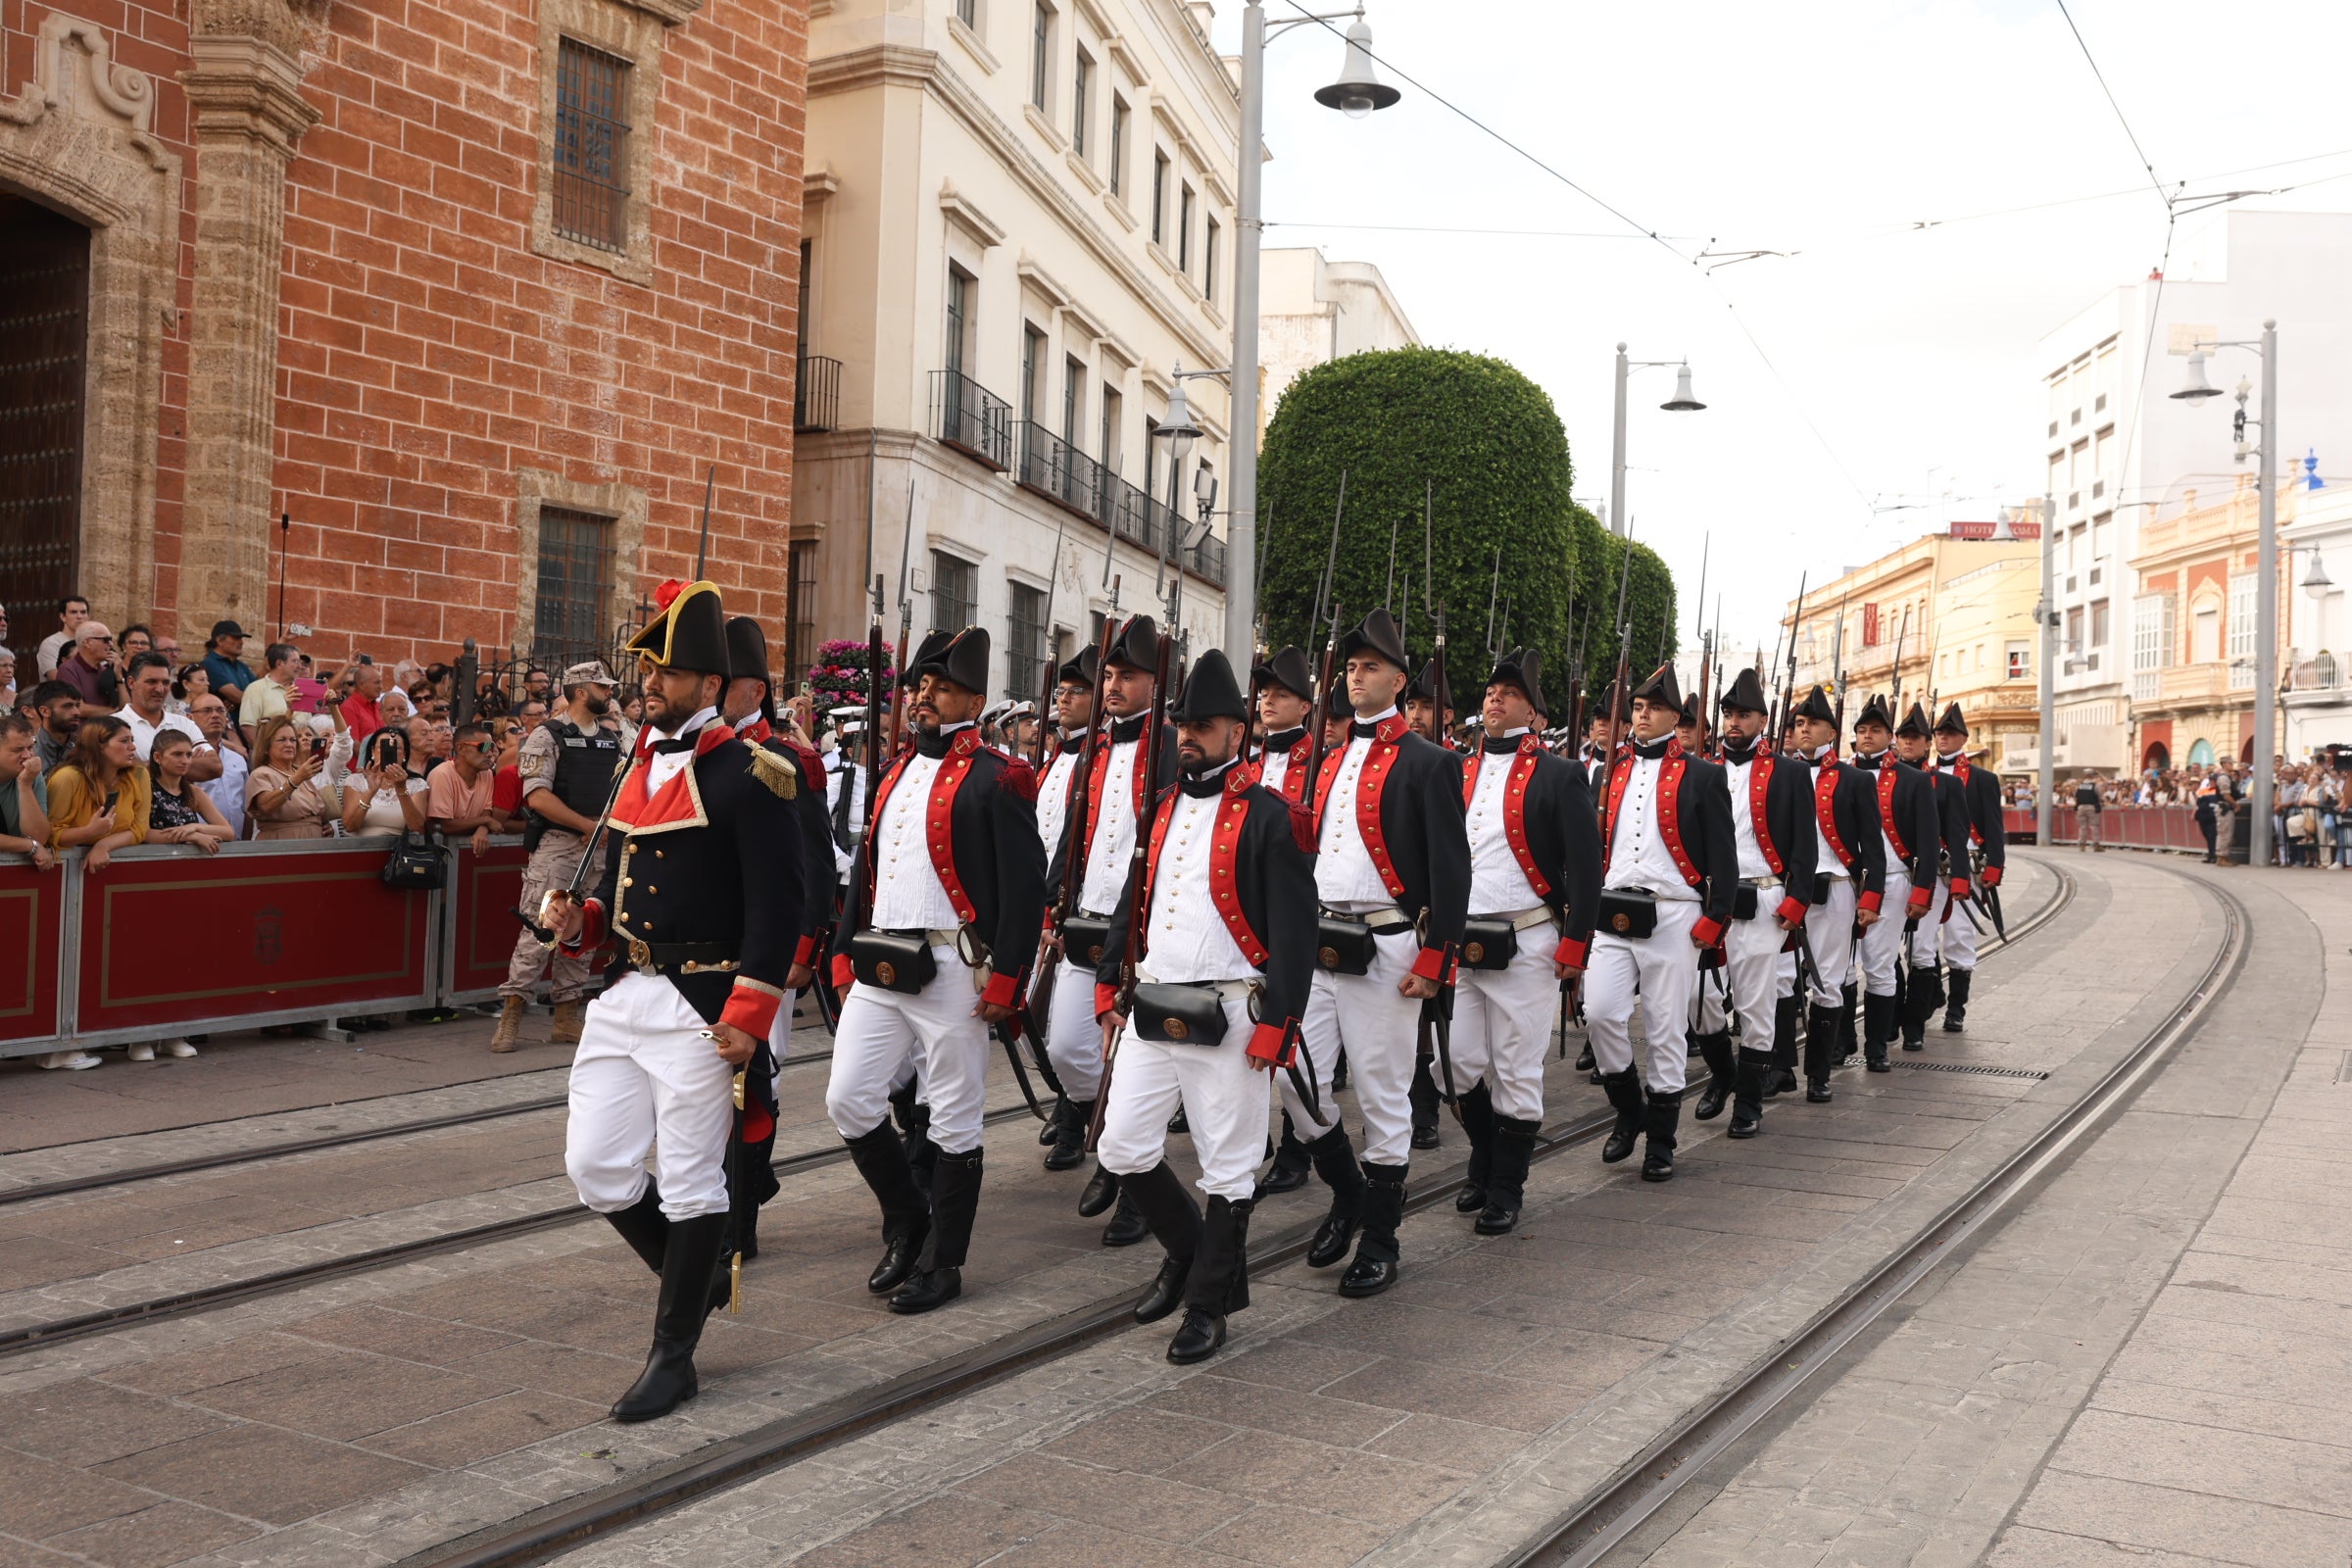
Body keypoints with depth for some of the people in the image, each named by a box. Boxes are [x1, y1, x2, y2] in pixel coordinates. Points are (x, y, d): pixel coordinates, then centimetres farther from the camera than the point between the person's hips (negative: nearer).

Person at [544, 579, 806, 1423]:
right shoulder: (638, 765, 12)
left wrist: (748, 1014, -18)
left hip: (699, 1007, -7)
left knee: (690, 1182, 3)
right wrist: (582, 920, 1)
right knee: (596, 1168, 8)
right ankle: (696, 1276, 32)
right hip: (622, 997, 8)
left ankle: (673, 1354, 17)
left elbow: (778, 903, -14)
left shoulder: (746, 774, -11)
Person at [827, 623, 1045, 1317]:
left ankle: (942, 1262, 16)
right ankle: (906, 1220, 25)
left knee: (953, 1121, 3)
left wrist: (1005, 979, -15)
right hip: (879, 969, 7)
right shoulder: (895, 772, 15)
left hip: (951, 969, -7)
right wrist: (845, 952, 15)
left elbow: (1025, 886, -12)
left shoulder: (996, 778, -8)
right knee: (848, 1101, 4)